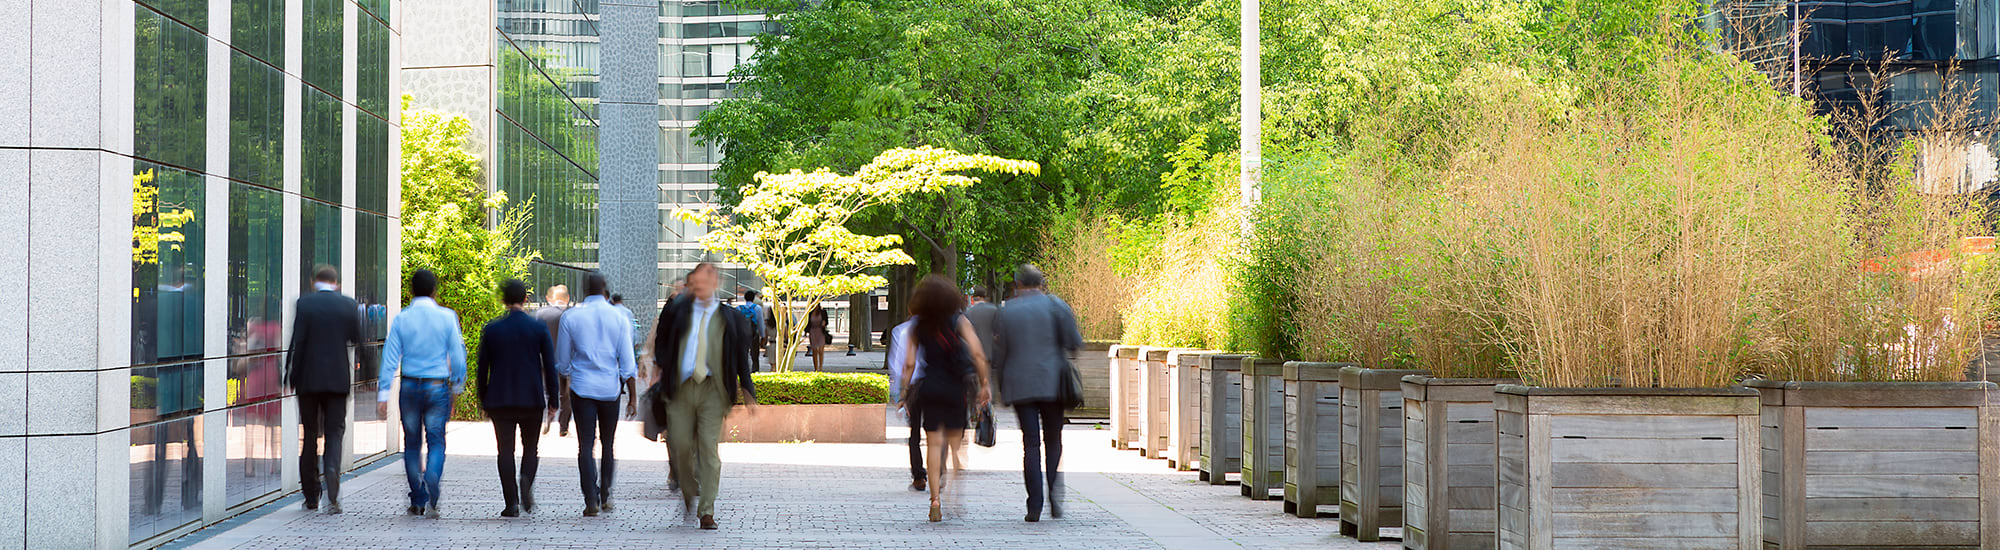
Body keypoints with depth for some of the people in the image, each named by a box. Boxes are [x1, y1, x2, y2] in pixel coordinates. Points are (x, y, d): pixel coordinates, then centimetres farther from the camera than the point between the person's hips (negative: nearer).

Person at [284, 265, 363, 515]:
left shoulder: (304, 304, -5)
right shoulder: (349, 305, -1)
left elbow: (297, 342, -8)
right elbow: (356, 340, 7)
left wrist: (291, 377, -2)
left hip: (308, 379, 0)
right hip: (338, 379, 0)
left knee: (309, 436, 11)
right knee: (334, 434, 2)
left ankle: (311, 496, 15)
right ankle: (332, 495, -16)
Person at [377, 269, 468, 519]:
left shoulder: (401, 319, -2)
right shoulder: (447, 317, -4)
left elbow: (390, 357, -3)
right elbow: (457, 355, -2)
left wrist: (383, 394, -2)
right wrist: (458, 384, 12)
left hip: (410, 386, 1)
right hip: (438, 386, -1)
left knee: (412, 444, 13)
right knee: (436, 443, 1)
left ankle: (417, 501, 17)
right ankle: (431, 498, -19)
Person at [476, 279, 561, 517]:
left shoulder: (491, 329, -1)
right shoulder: (539, 328, -3)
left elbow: (482, 368, 3)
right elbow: (550, 366, -1)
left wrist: (483, 400, 12)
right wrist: (552, 399, 7)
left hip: (500, 400, 0)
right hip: (532, 399, 0)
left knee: (506, 451, 4)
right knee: (531, 448, 13)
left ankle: (511, 504, 0)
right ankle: (526, 480, -15)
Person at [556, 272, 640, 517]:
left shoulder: (571, 317, -2)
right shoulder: (619, 317, -2)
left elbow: (562, 361, 6)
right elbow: (628, 363, -3)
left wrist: (563, 386, 25)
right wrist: (633, 398, 2)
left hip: (581, 387, -1)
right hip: (610, 387, 1)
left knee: (585, 445, -1)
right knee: (608, 444, 15)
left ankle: (591, 500, -8)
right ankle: (605, 496, 19)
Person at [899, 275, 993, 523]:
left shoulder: (917, 328, 3)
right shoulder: (959, 322, -3)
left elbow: (909, 364, -1)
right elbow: (977, 354, -11)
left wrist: (905, 392, 6)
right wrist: (984, 384, -5)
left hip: (929, 388, 1)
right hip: (956, 388, -1)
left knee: (935, 444, 5)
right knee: (956, 444, 9)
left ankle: (936, 500, -3)